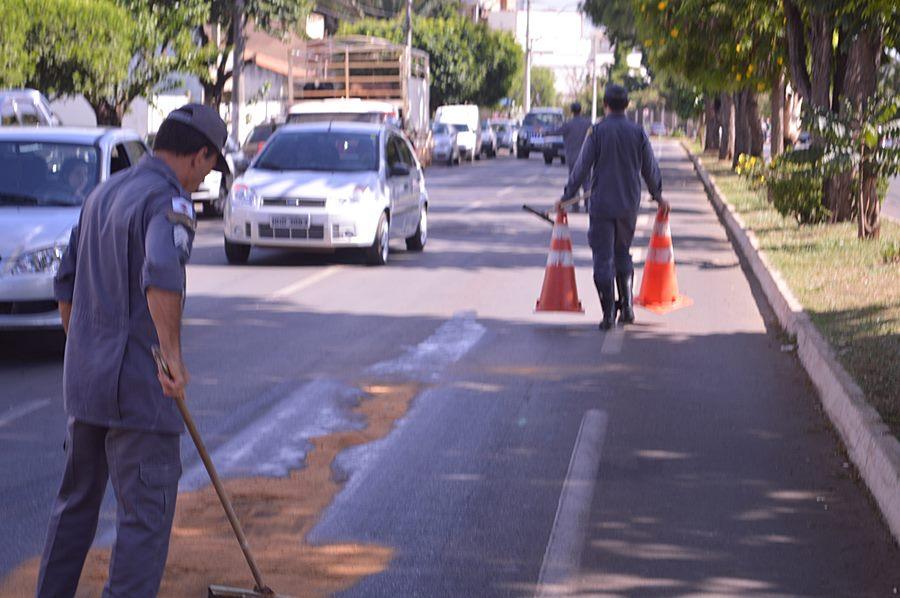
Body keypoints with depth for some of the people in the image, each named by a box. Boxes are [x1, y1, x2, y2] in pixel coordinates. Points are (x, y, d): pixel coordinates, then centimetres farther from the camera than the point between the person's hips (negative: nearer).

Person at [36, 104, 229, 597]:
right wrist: (173, 353, -27)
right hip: (138, 387, -8)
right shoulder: (169, 201, -13)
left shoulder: (103, 194, 14)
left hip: (84, 379, 9)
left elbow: (66, 284, 19)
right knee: (145, 517, -3)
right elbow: (162, 273, -34)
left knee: (76, 501, 21)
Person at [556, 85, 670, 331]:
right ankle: (627, 307, 14)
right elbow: (650, 168, 9)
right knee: (623, 254, 19)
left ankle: (608, 314, -4)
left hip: (602, 204, -3)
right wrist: (658, 196, 23)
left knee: (603, 259, 0)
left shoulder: (597, 131, -7)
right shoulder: (637, 132, 2)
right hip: (629, 204, 3)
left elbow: (582, 167, -7)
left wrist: (567, 196, 3)